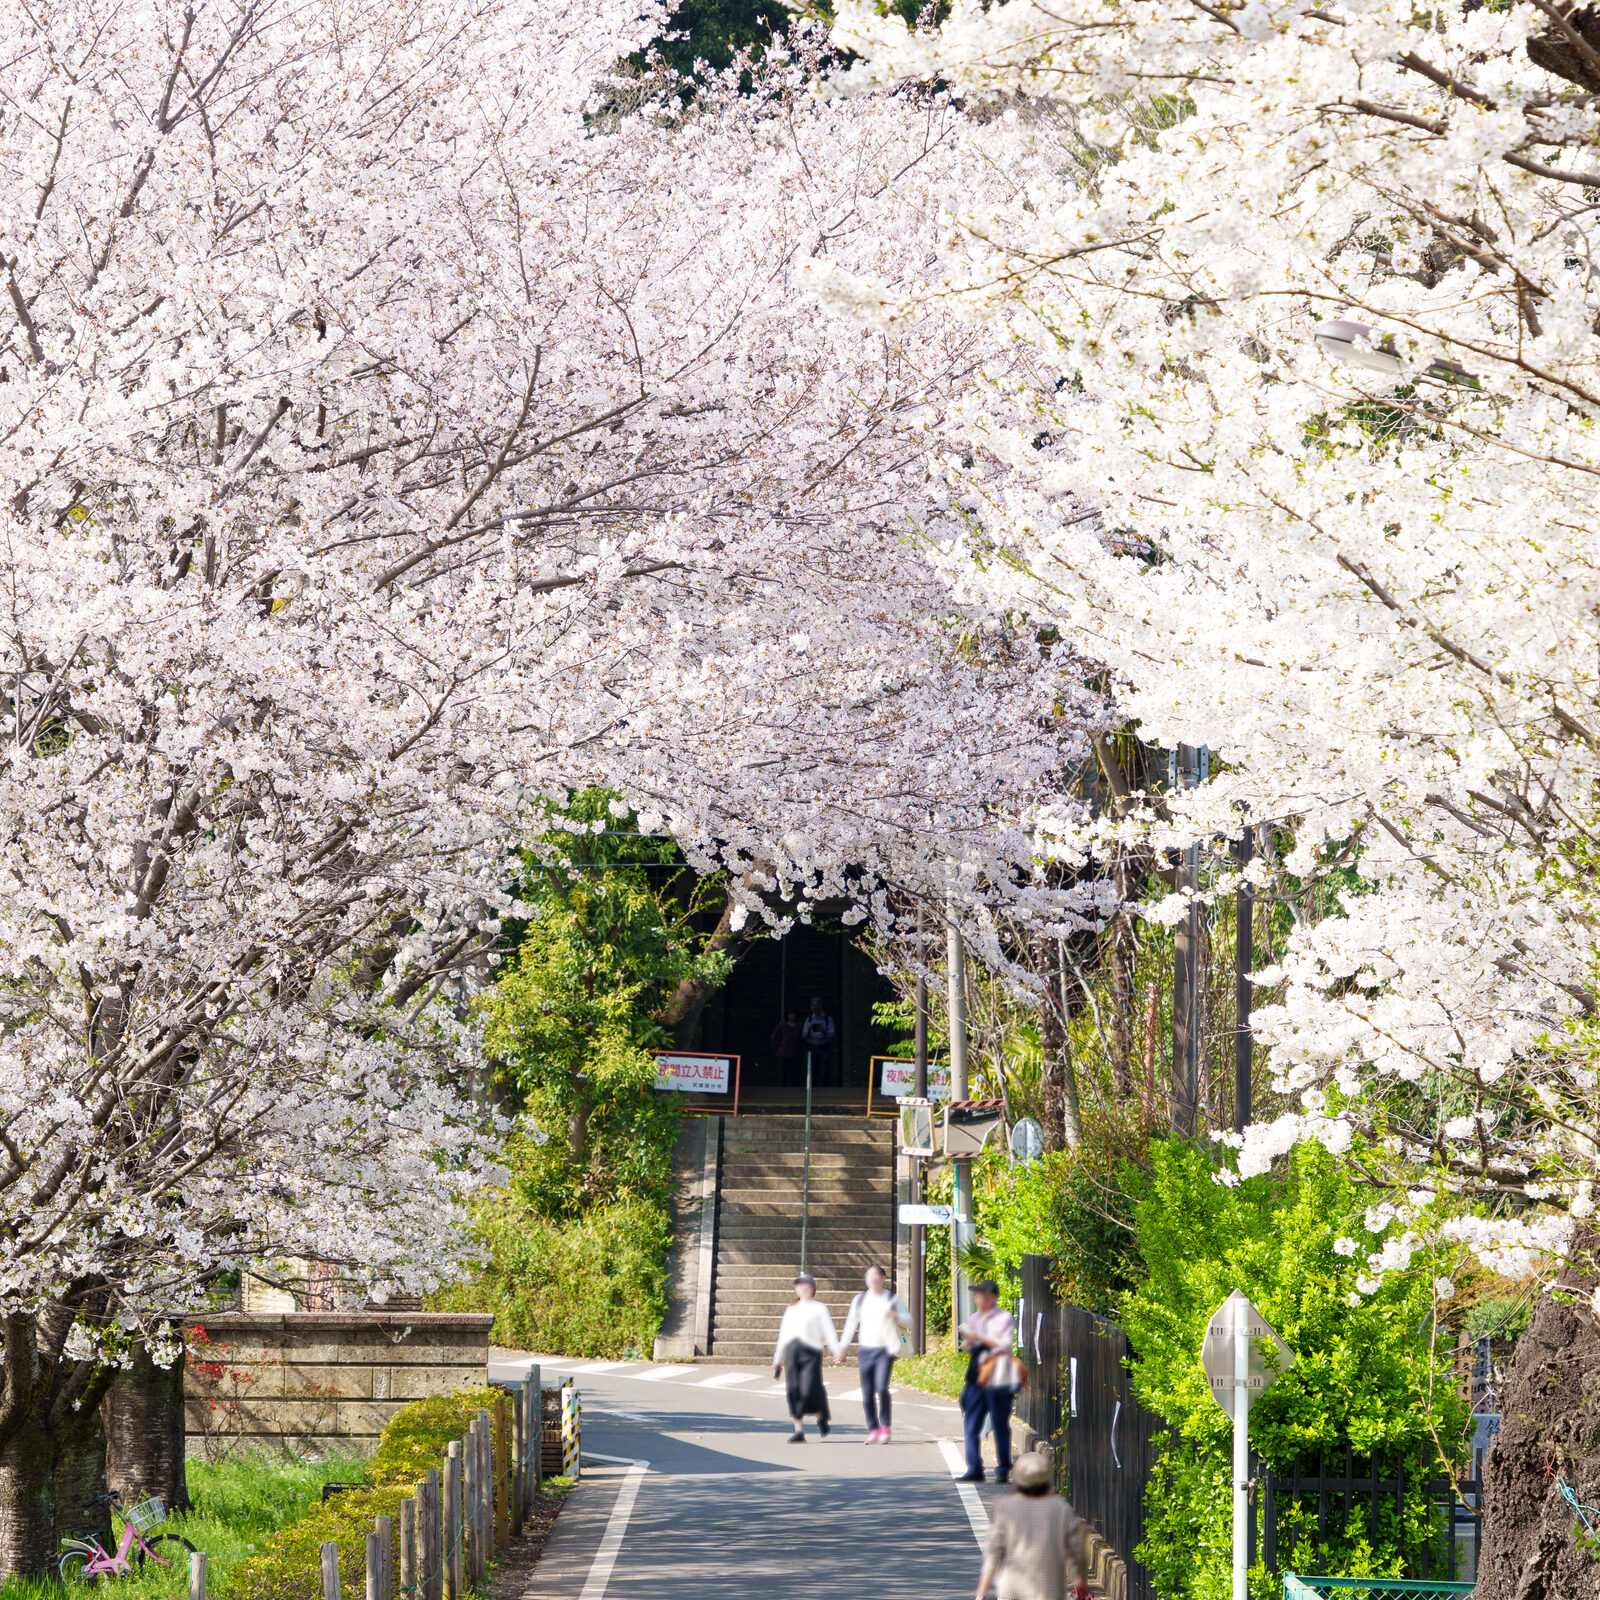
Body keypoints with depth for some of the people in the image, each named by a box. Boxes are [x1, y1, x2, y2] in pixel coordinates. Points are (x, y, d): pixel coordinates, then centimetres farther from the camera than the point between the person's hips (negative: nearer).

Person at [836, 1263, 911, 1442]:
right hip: (865, 1349, 3)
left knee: (881, 1387, -19)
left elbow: (908, 1321, 7)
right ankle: (872, 1429, 9)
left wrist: (894, 1316, -14)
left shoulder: (893, 1299, 5)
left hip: (885, 1349, -3)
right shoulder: (860, 1300, 12)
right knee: (867, 1394, 0)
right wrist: (842, 1348, 7)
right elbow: (850, 1325, 13)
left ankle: (885, 1427, -7)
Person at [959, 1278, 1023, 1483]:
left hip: (997, 1377, -6)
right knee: (971, 1423, -3)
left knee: (1000, 1425, -1)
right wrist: (967, 1342, -3)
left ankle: (1003, 1468, 7)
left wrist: (980, 1339, -17)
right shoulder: (975, 1318, 17)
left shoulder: (1005, 1318, -1)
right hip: (977, 1377, 6)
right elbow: (967, 1348, 20)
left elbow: (1005, 1345, -11)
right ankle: (974, 1469, -3)